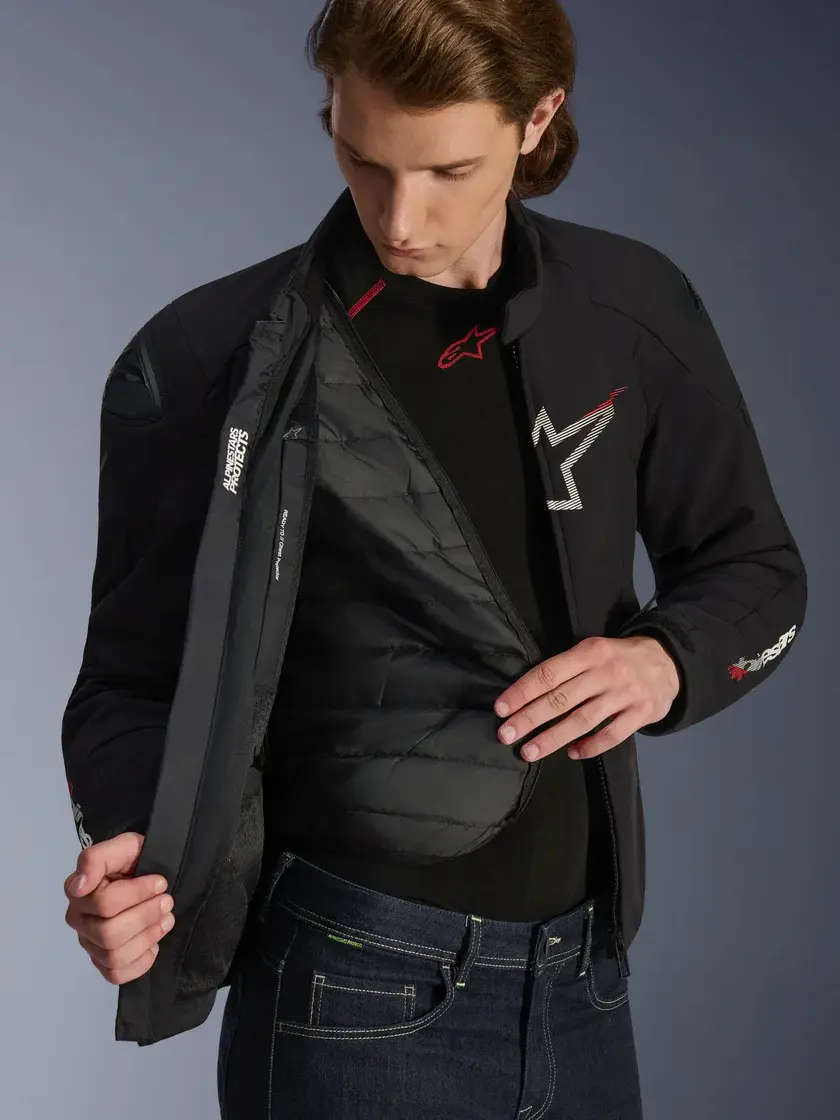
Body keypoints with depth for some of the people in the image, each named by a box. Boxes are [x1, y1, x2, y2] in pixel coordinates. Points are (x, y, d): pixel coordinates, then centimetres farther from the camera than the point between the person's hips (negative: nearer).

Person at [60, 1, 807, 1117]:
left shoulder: (635, 313, 1)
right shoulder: (206, 366, -8)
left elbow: (755, 569, 12)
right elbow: (137, 680, -3)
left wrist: (669, 658, -9)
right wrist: (134, 848, -22)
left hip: (584, 980, 4)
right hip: (354, 1005, -3)